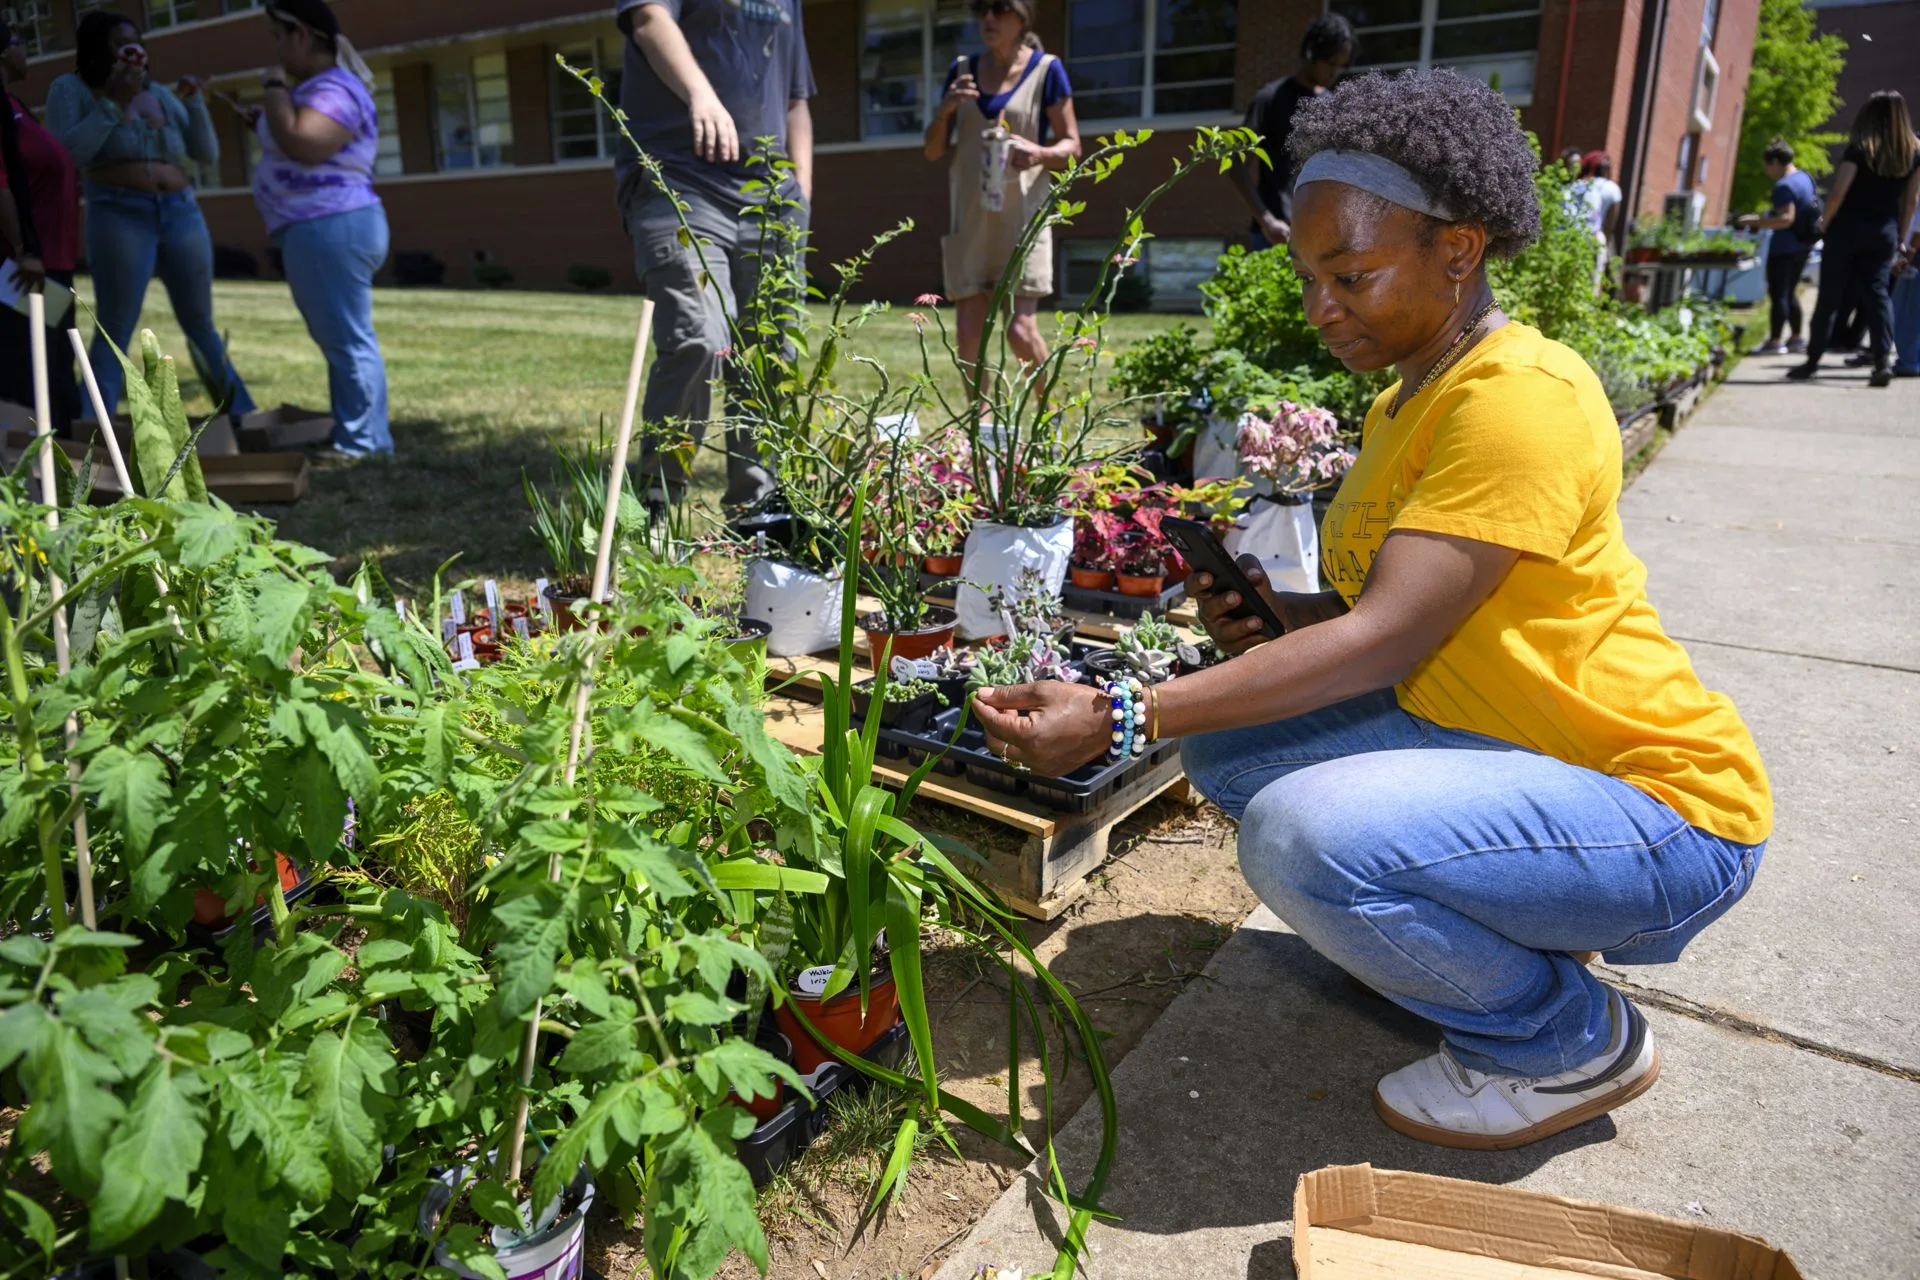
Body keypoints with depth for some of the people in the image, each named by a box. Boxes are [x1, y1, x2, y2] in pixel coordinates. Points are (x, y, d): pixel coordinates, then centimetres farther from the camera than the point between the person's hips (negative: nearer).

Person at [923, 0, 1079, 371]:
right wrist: (945, 110, -8)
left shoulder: (1046, 70, 0)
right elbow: (931, 151, 12)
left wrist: (1039, 153, -21)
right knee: (968, 332, 0)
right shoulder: (962, 70, 10)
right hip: (969, 216, 4)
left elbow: (1072, 146, 1)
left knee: (1020, 329, -11)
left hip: (1022, 216, -4)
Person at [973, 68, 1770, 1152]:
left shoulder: (1520, 398, -21)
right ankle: (1494, 936, 11)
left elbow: (1383, 641, -29)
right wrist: (1273, 616, -7)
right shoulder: (1406, 402, 9)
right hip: (1488, 741, 9)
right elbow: (1405, 617, 12)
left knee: (1305, 835, -32)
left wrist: (1122, 718, -33)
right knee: (1229, 745, -3)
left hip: (1660, 809, -9)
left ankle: (1575, 1043, -2)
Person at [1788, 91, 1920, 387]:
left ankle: (1813, 360, 9)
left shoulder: (1860, 148, -7)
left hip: (1848, 228, -3)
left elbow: (1838, 193, -12)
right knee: (1877, 294, 3)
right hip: (1884, 232, 3)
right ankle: (1883, 360, -11)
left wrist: (1825, 223, 3)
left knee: (1830, 296, 3)